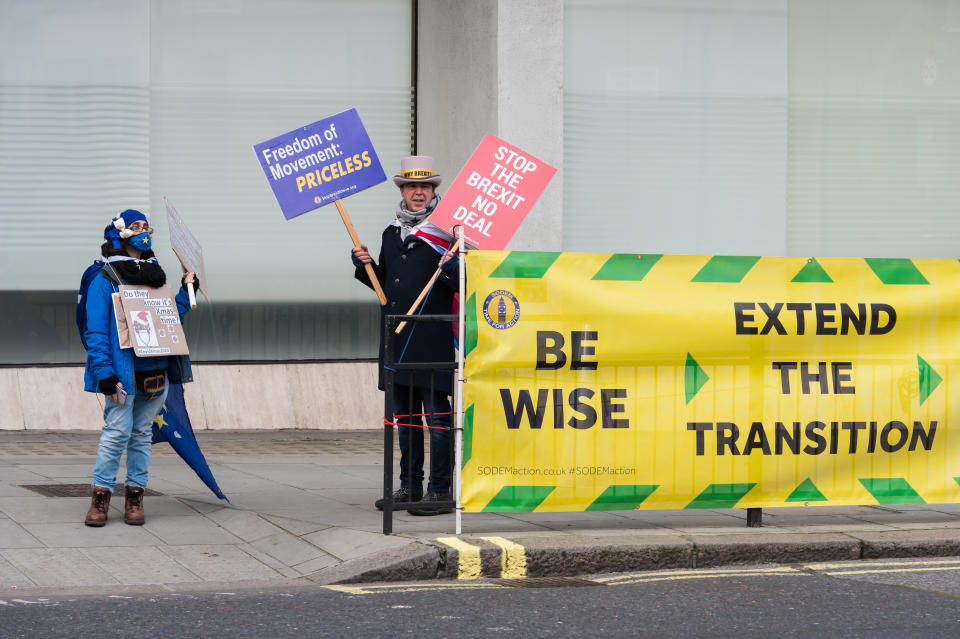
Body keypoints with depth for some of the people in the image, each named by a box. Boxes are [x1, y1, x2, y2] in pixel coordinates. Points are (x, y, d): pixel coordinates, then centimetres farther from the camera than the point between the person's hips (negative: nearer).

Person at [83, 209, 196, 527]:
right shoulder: (105, 280, -3)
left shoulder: (156, 277, 17)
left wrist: (186, 291, 12)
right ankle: (100, 496, -5)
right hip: (124, 371, -6)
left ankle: (135, 497, 10)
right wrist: (105, 374, -17)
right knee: (117, 431, -10)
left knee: (142, 433, 7)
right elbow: (95, 331, -8)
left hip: (156, 371, 6)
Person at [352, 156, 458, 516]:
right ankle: (410, 486, 20)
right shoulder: (391, 233, 16)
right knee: (404, 415, 12)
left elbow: (463, 285, -6)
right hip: (397, 338, 7)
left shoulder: (446, 231, -3)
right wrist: (364, 265, 7)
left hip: (433, 339, -7)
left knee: (437, 414, -6)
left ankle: (440, 490, -3)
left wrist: (452, 271, -26)